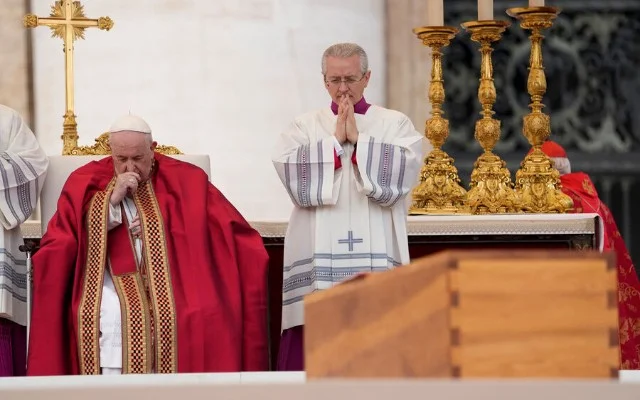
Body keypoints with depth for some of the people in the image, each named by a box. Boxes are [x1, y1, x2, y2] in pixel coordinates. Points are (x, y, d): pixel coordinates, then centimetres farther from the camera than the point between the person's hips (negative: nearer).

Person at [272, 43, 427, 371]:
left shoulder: (395, 124, 10)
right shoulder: (305, 127, 14)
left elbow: (403, 171, -8)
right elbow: (289, 171, -5)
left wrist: (358, 139, -7)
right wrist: (335, 140, -6)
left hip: (375, 254, -1)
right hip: (318, 256, 1)